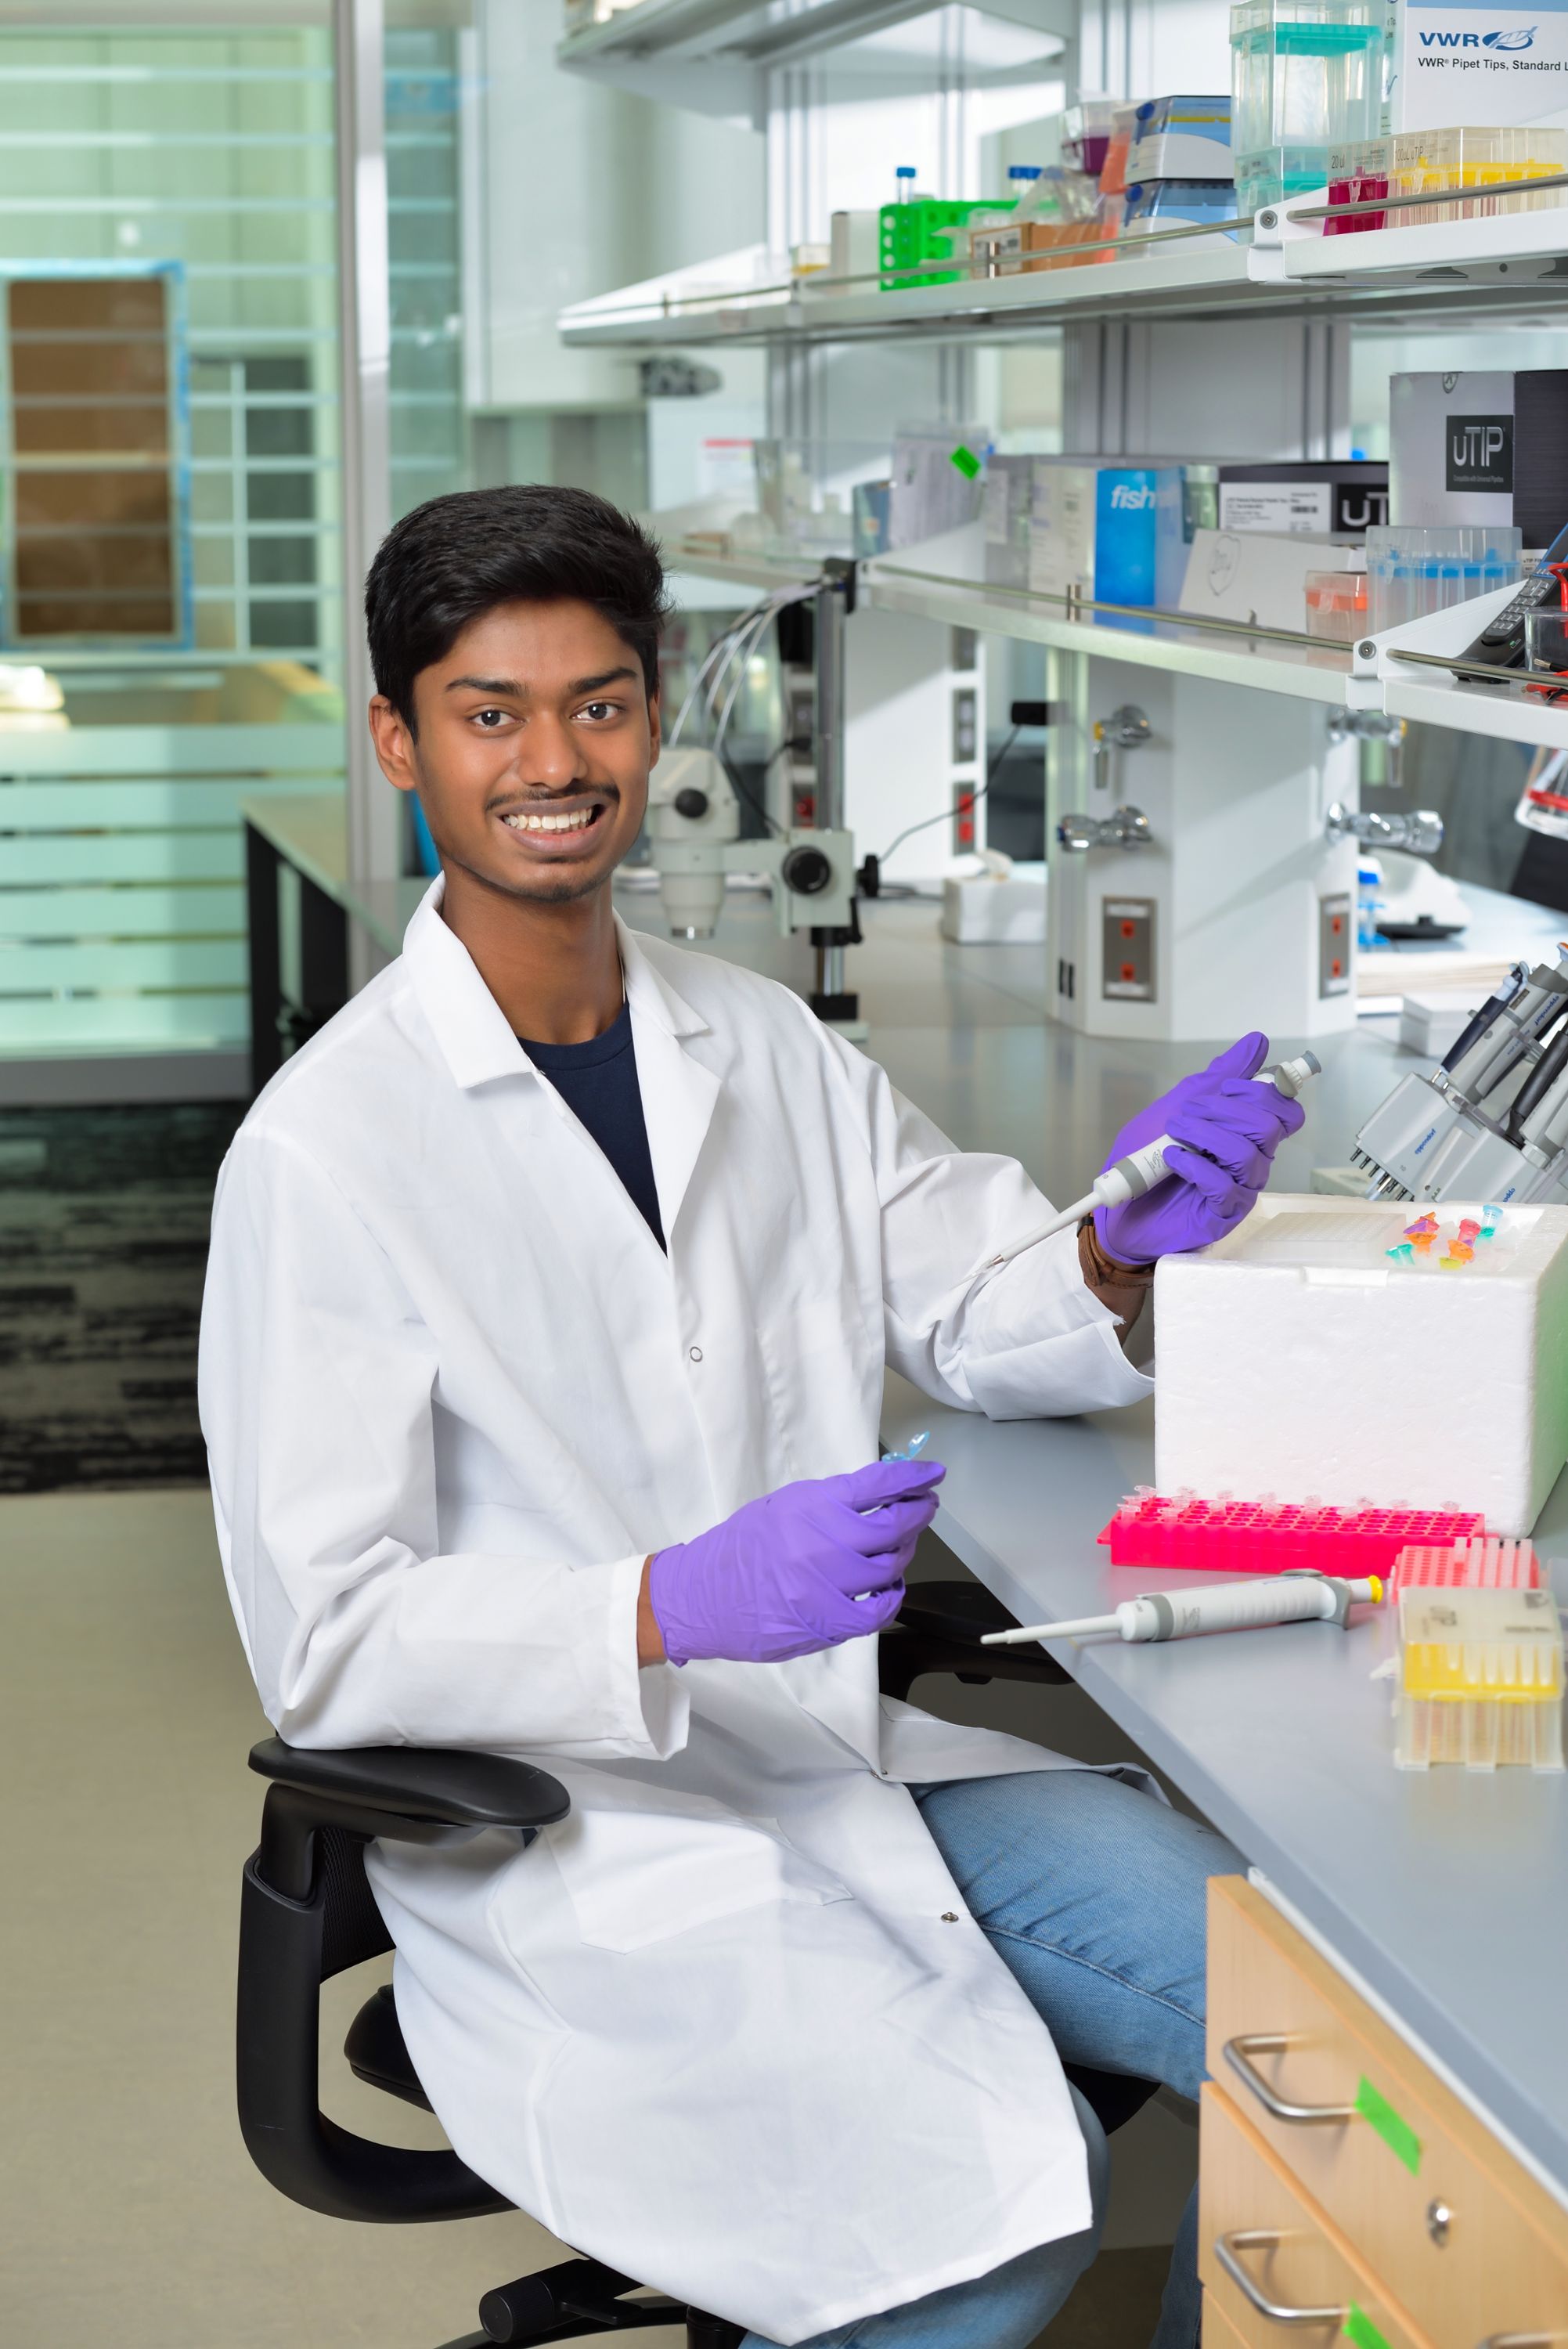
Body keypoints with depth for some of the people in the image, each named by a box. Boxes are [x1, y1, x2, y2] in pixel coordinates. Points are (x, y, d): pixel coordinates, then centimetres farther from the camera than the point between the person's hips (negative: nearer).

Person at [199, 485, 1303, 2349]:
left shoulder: (767, 1052, 9)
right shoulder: (325, 1148, -12)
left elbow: (985, 1334, 15)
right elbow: (325, 1642, -15)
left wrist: (1120, 1252, -9)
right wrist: (676, 1608, -29)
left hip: (849, 1755, 6)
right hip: (575, 1844, -6)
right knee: (1001, 2186, -25)